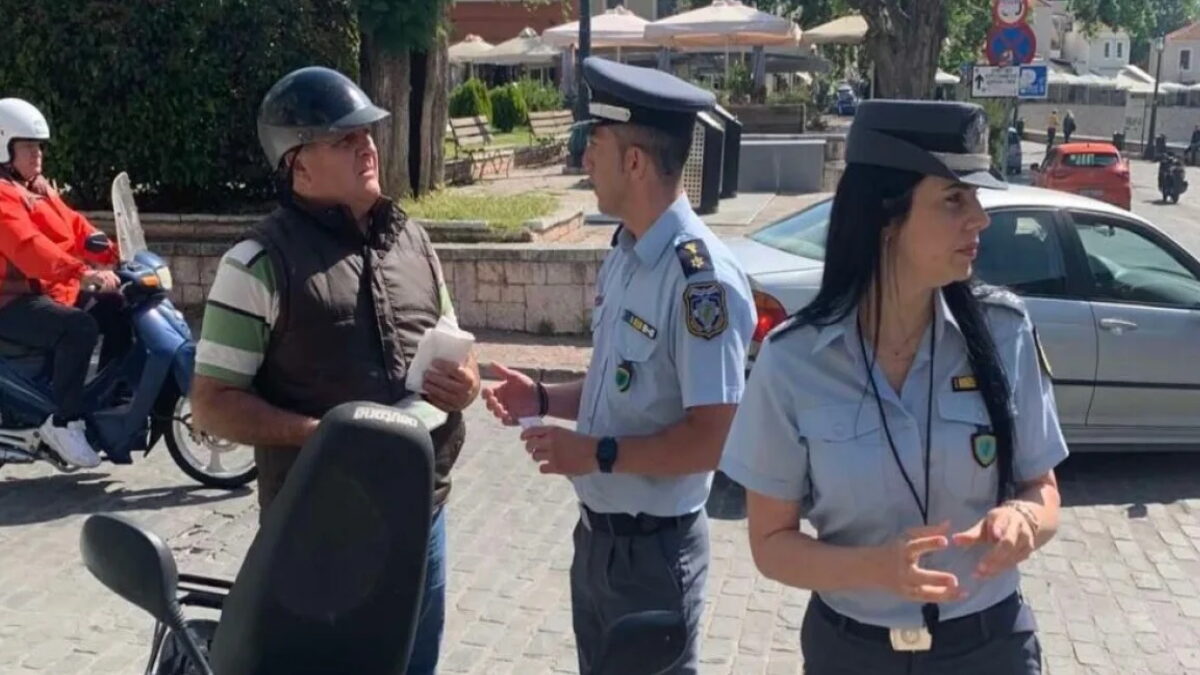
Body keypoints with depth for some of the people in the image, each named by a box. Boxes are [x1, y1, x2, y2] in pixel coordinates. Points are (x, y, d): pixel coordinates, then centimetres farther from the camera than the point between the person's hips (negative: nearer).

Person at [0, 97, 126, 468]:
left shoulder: (40, 190, 19)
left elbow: (77, 228, 13)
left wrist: (120, 256, -3)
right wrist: (83, 272, -41)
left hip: (52, 291, 10)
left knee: (117, 312, 3)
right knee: (80, 328, -32)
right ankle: (63, 422, -25)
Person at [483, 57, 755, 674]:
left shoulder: (701, 280, -26)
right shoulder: (622, 256, 3)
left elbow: (714, 439, -26)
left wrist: (596, 455, -22)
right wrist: (544, 399, 2)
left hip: (653, 549, -8)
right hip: (596, 534, 8)